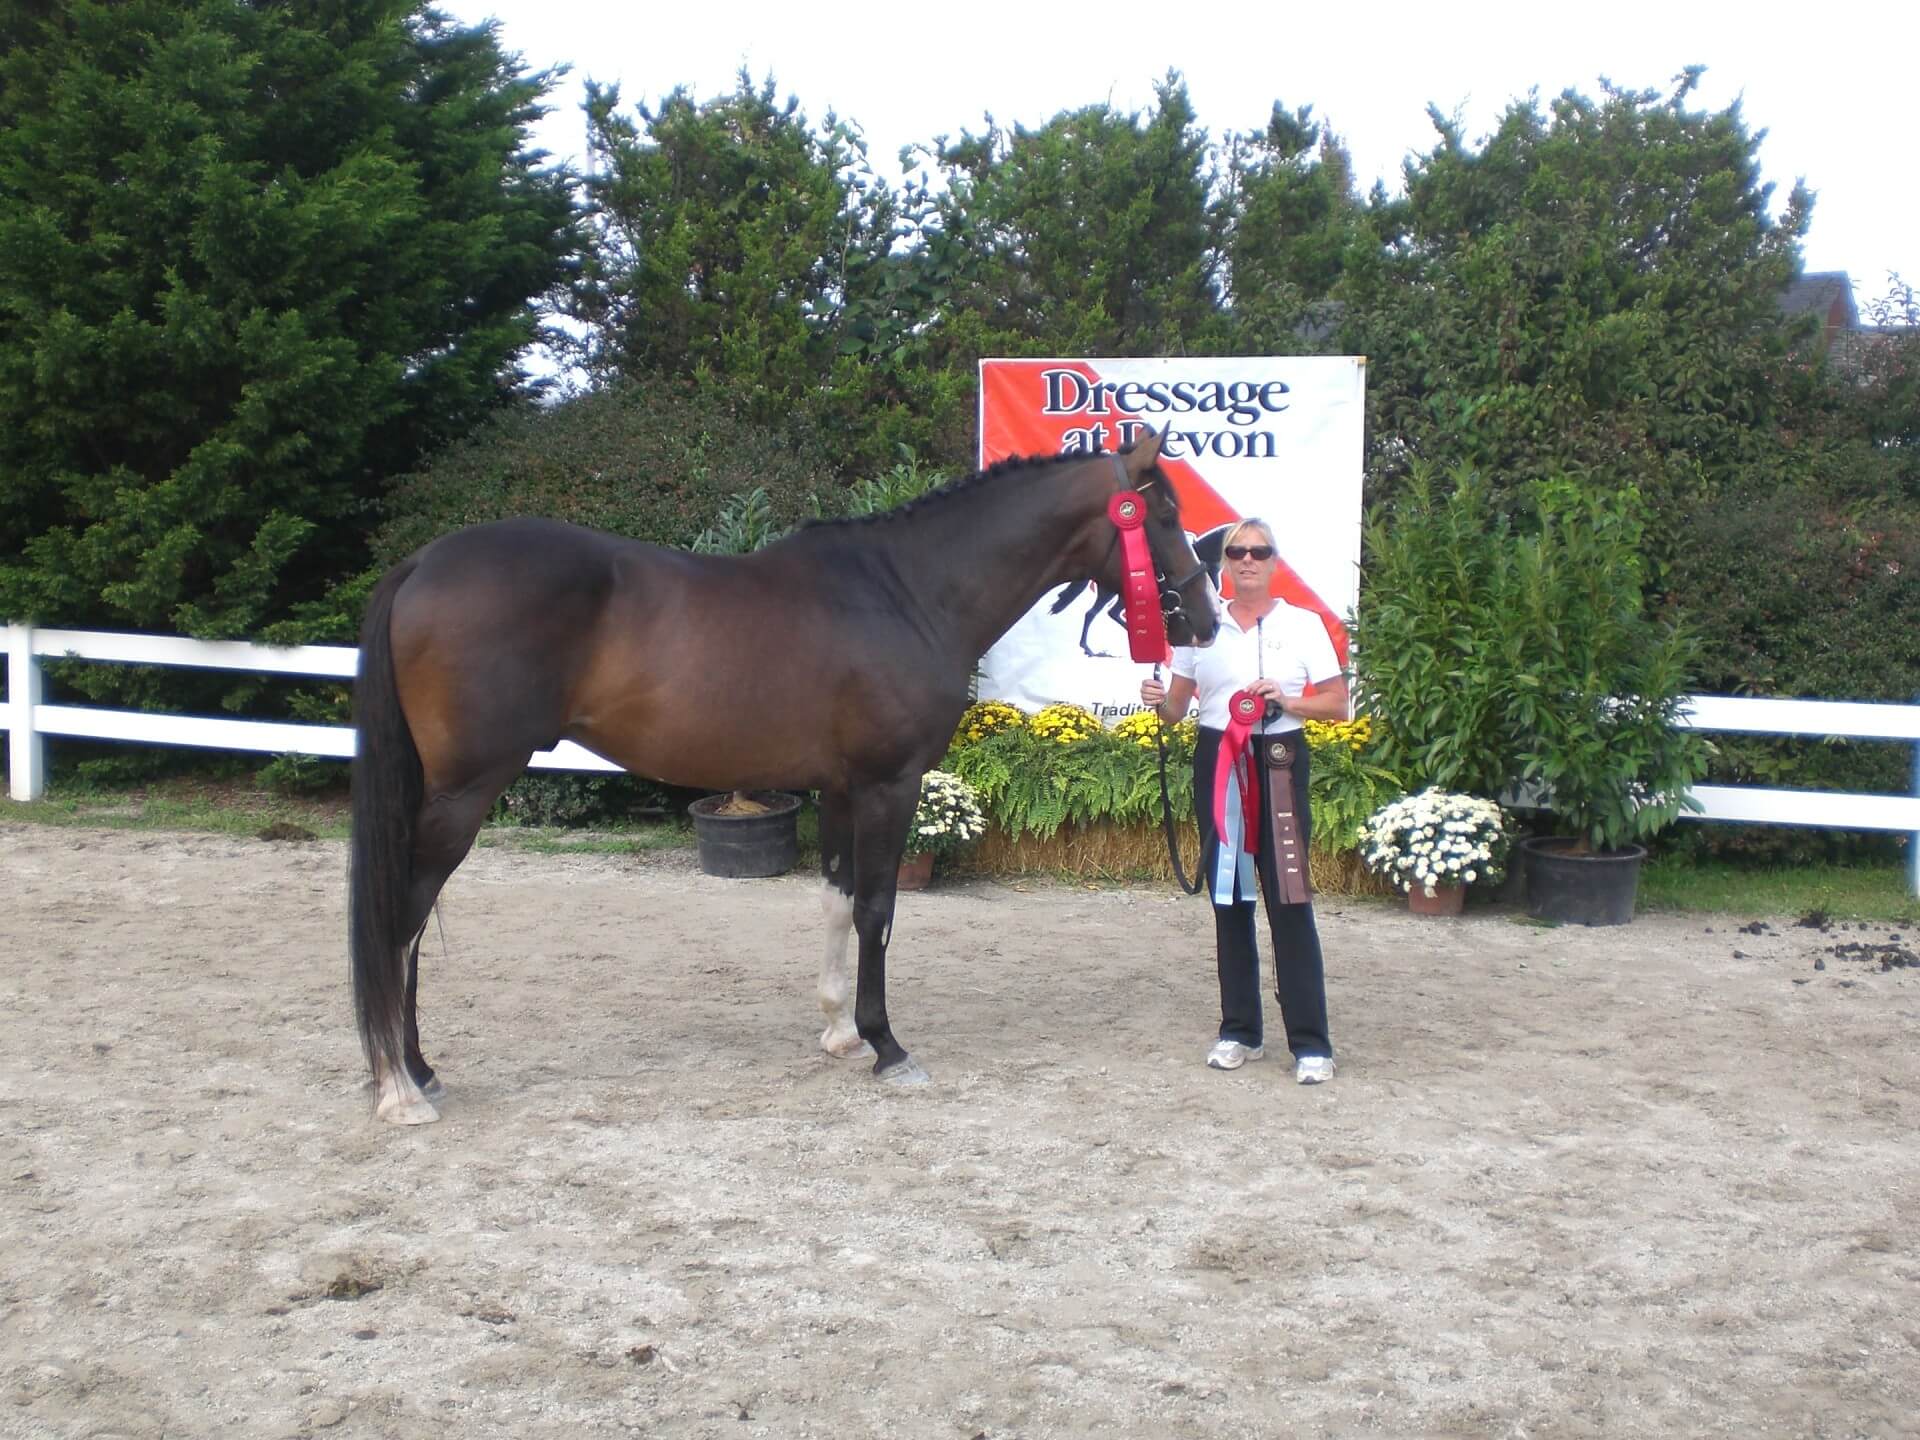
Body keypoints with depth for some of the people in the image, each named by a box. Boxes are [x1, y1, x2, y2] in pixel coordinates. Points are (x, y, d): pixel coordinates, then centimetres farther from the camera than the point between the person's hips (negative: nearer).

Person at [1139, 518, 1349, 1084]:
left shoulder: (1304, 624, 3)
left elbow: (1338, 704, 2)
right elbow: (1175, 710, 10)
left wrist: (1287, 701, -15)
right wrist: (1159, 702, -12)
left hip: (1279, 765, -2)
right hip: (1216, 764, 3)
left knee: (1289, 901, -7)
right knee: (1228, 899, 7)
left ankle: (1311, 1042, -4)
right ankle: (1240, 1031, 17)